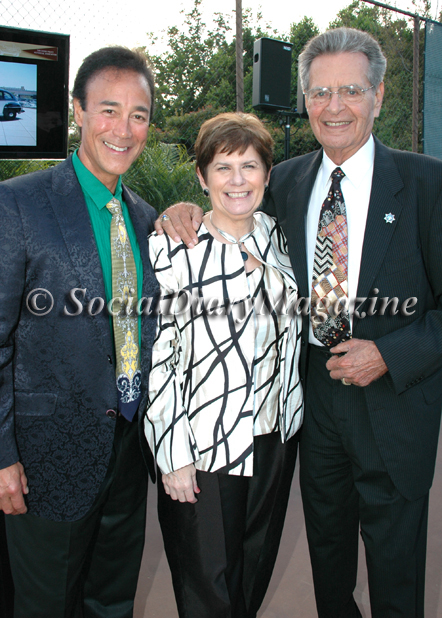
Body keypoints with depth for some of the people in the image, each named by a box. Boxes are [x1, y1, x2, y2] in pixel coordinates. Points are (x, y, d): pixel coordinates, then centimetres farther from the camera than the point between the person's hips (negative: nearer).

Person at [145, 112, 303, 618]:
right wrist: (173, 454, -14)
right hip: (203, 442, -5)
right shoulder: (173, 247, -13)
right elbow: (157, 355, -14)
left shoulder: (275, 235, 4)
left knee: (256, 570, 22)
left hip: (274, 432, 5)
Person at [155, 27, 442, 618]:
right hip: (315, 386, 4)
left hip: (394, 395, -3)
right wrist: (186, 211, -9)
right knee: (326, 544, 23)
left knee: (393, 559, 14)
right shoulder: (287, 181, 2)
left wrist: (388, 355, -20)